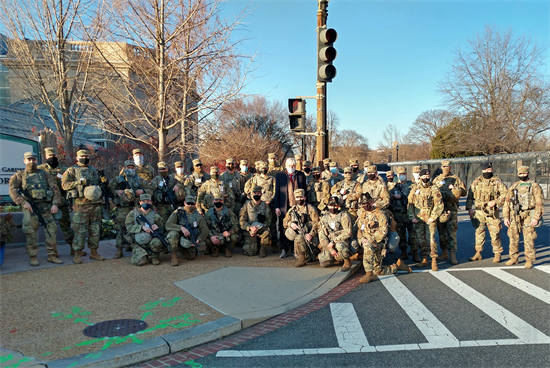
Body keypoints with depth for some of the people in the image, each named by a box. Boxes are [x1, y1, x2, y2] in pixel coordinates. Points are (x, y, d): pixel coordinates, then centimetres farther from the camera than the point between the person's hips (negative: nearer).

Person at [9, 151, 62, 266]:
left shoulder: (44, 174, 14)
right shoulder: (20, 175, 11)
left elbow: (55, 189, 9)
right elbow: (12, 190, -1)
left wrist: (55, 204, -4)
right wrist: (23, 202, -14)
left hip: (45, 206, 1)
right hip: (29, 207, -1)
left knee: (51, 230, -3)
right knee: (31, 233, -1)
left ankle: (52, 256, 5)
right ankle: (33, 257, 8)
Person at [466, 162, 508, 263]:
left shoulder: (497, 181, 1)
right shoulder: (477, 181, 9)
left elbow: (505, 194, -2)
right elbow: (470, 195, 12)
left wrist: (495, 202, -14)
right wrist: (469, 207, 4)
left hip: (492, 212, -3)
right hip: (478, 212, 3)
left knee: (495, 234, 0)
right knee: (479, 233, 9)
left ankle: (497, 254, 12)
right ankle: (478, 253, 17)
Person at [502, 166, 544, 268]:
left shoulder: (534, 186, 0)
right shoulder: (513, 186, 12)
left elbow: (539, 203, -5)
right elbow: (507, 202, 14)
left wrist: (536, 218, -13)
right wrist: (506, 217, 7)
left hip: (528, 216, -4)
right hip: (515, 217, 4)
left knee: (529, 239, -2)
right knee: (513, 238, 7)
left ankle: (529, 260, 8)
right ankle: (514, 258, 18)